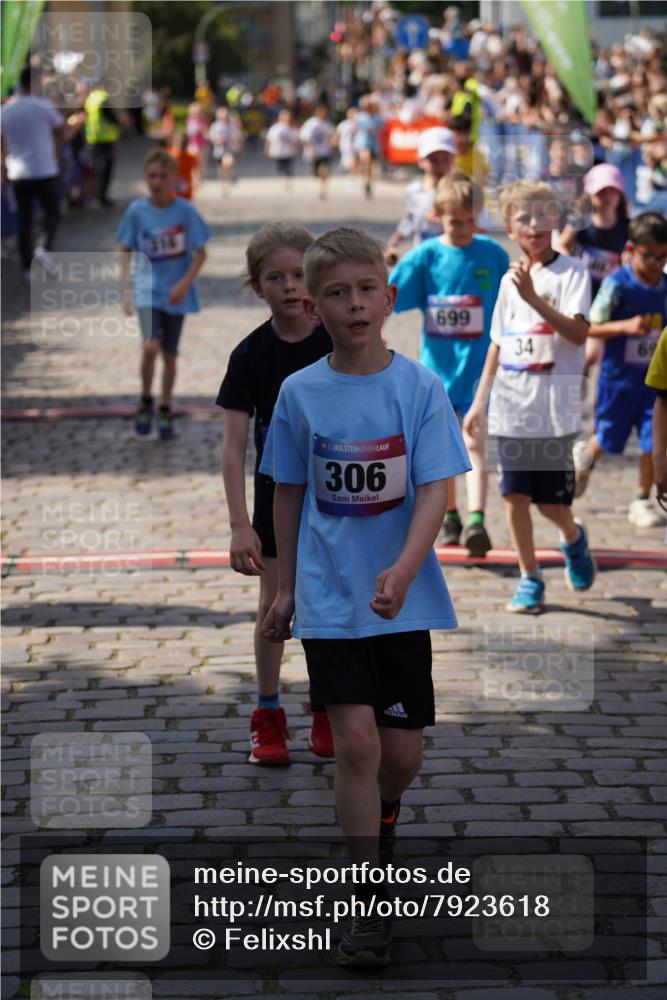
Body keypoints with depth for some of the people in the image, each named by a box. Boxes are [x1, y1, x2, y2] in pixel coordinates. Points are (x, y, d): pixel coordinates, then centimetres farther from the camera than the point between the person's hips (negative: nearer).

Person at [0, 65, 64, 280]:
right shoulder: (43, 105, -10)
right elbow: (60, 129, 1)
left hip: (18, 174, 3)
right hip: (45, 171, -3)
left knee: (24, 221, 8)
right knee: (52, 213, 10)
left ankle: (27, 267, 9)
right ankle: (46, 248, -14)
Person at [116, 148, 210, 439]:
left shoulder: (185, 211, -8)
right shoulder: (137, 210, -5)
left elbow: (200, 253, -3)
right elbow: (125, 250, 6)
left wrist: (185, 283, -15)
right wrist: (126, 289, -2)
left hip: (176, 292, 1)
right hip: (148, 289, -1)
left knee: (169, 354, 10)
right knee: (151, 347, -19)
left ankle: (165, 411, 27)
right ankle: (145, 402, 3)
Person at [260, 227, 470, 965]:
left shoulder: (420, 386, -6)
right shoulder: (299, 393, -1)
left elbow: (435, 490, -13)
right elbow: (289, 494, 10)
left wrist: (402, 572, -28)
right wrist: (285, 588, 13)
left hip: (404, 598, 0)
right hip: (330, 596, 0)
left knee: (402, 753, 6)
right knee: (356, 741, -12)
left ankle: (378, 820, 41)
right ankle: (370, 903, -1)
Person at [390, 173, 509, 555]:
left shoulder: (493, 255, -2)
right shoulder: (425, 257, -3)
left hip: (480, 363, -2)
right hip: (438, 363, 2)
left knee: (475, 440, -13)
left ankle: (476, 519, -20)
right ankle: (449, 517, 26)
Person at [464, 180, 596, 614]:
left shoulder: (572, 272, -5)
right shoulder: (511, 279, 11)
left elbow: (578, 333, -18)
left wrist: (533, 299, -27)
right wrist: (479, 400, 16)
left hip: (555, 408, -4)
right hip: (511, 409, 4)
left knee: (552, 500, 0)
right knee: (515, 496, 3)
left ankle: (573, 538, 33)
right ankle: (530, 578, 16)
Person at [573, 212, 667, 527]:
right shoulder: (617, 284, -16)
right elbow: (590, 327, -16)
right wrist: (626, 326, -30)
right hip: (618, 375, -3)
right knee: (609, 440, 13)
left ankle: (641, 501, 12)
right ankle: (585, 455, 47)